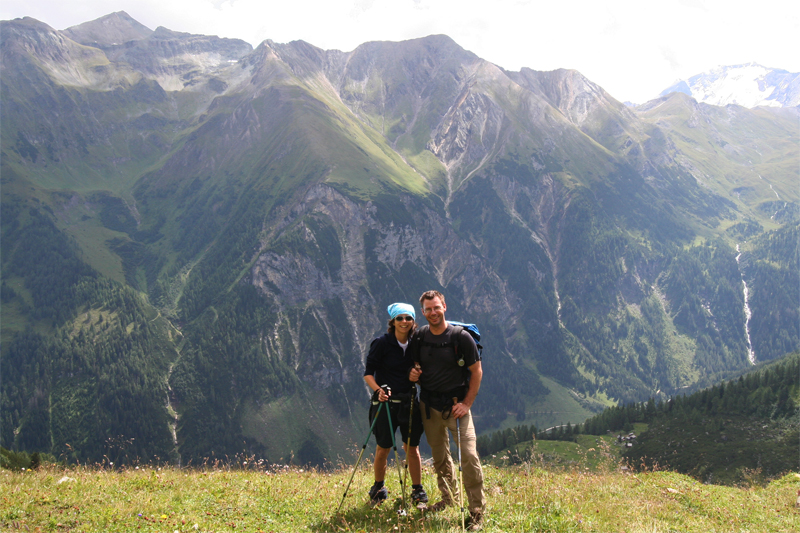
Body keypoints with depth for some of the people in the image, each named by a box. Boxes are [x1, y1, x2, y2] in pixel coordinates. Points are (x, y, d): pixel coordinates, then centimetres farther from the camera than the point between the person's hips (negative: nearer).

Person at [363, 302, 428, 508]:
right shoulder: (382, 343, -7)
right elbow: (368, 372, -7)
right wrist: (378, 389, -22)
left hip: (409, 402, 3)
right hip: (385, 401, -3)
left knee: (412, 447, 6)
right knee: (383, 448, 5)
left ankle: (417, 491, 19)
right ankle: (378, 489, 25)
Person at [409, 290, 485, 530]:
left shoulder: (461, 337, -9)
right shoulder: (419, 337, 3)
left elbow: (477, 371, -4)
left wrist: (466, 403, -10)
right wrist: (413, 373, -5)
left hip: (456, 404, -4)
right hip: (429, 405, 4)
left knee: (469, 455, -14)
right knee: (439, 455, 15)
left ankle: (477, 511, -6)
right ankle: (449, 497, 34)